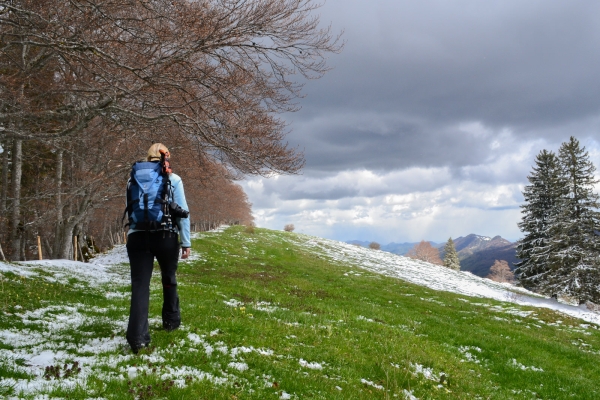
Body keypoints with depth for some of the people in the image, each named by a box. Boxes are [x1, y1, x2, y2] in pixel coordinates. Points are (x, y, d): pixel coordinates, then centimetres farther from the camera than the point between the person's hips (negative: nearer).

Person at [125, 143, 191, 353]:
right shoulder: (173, 179, 1)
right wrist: (186, 242, 2)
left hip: (137, 237, 1)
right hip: (166, 237, -1)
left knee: (140, 285, -2)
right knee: (169, 279, 21)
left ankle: (137, 336, -13)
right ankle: (171, 320, 35)